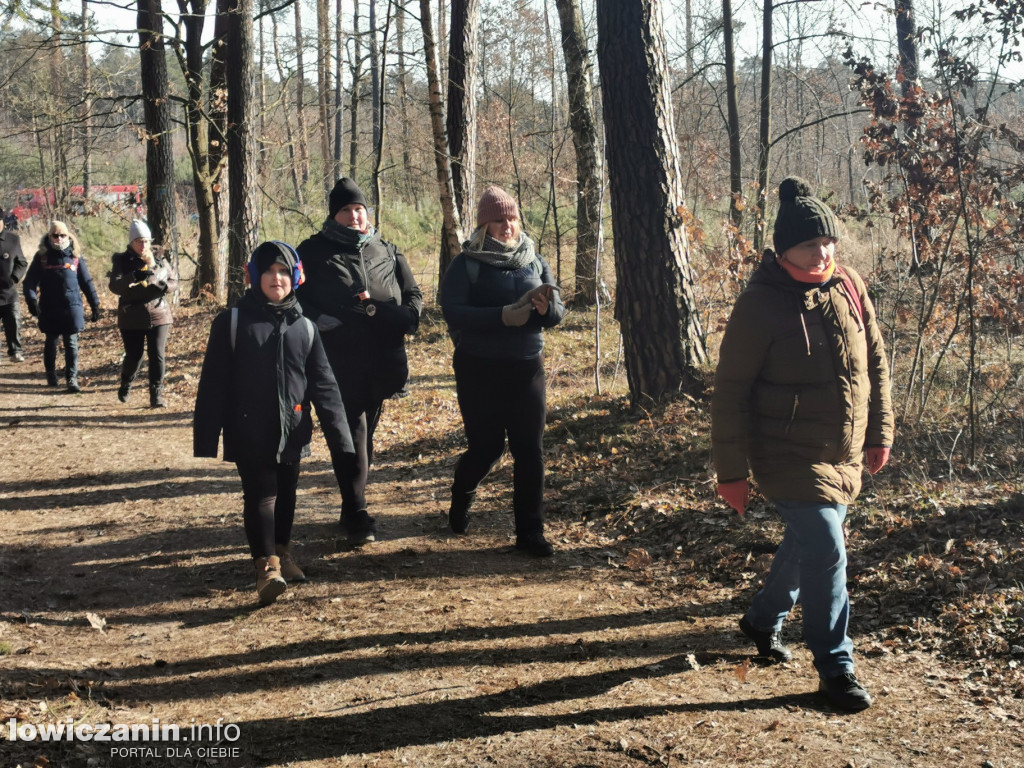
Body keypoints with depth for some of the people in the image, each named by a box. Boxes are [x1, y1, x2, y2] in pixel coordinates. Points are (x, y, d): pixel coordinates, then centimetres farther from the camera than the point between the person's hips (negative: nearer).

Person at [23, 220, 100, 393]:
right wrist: (32, 301, -17)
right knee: (51, 343, 13)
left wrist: (95, 304, 8)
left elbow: (86, 281, 10)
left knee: (71, 344, -1)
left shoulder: (75, 256, 5)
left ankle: (72, 378, -1)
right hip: (49, 309, 0)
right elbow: (30, 281, -2)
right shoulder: (42, 256, 1)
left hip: (72, 307, 0)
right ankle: (51, 375, 29)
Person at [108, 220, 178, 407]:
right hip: (131, 319, -1)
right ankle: (125, 385, 35)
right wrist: (134, 277, -33)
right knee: (134, 357, 6)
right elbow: (114, 286, -15)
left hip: (158, 315, 1)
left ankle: (156, 394, -1)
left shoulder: (159, 259, 4)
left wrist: (165, 286, -14)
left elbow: (174, 281, 10)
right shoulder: (122, 261, -3)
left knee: (157, 356, -7)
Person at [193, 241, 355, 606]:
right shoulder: (232, 321, -3)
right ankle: (267, 565, -12)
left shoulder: (304, 327, 6)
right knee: (260, 495, -10)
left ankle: (282, 552, 32)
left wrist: (339, 437, 0)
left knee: (286, 494, 14)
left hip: (292, 431, 4)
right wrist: (205, 437, -8)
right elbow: (213, 383, -4)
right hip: (249, 433, -3)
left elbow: (323, 385, 5)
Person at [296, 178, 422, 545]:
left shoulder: (387, 252, 15)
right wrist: (319, 320, -14)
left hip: (382, 360, 4)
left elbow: (413, 294, 17)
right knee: (352, 432, -11)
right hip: (339, 360, -4)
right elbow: (296, 298, 3)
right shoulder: (313, 252, 6)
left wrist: (404, 318, -3)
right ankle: (356, 515, -10)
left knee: (366, 432, 12)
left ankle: (353, 509, 24)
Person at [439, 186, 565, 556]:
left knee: (530, 449, 1)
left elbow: (557, 313, 4)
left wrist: (545, 307, -21)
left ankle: (530, 531, 10)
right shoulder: (466, 264, -4)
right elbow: (454, 312, -17)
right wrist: (502, 316, -28)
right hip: (479, 370, -3)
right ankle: (461, 497, 36)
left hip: (527, 368, 3)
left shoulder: (535, 262, 7)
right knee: (486, 445, 3)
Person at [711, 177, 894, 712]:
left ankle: (764, 619, 43)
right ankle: (835, 667, 3)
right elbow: (731, 392, -12)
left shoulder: (849, 287, 1)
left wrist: (879, 432, 13)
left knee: (807, 543, 19)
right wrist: (731, 471, -12)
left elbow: (874, 362, 13)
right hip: (790, 458, -6)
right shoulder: (760, 305, -15)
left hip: (845, 456, 6)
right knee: (825, 552, -11)